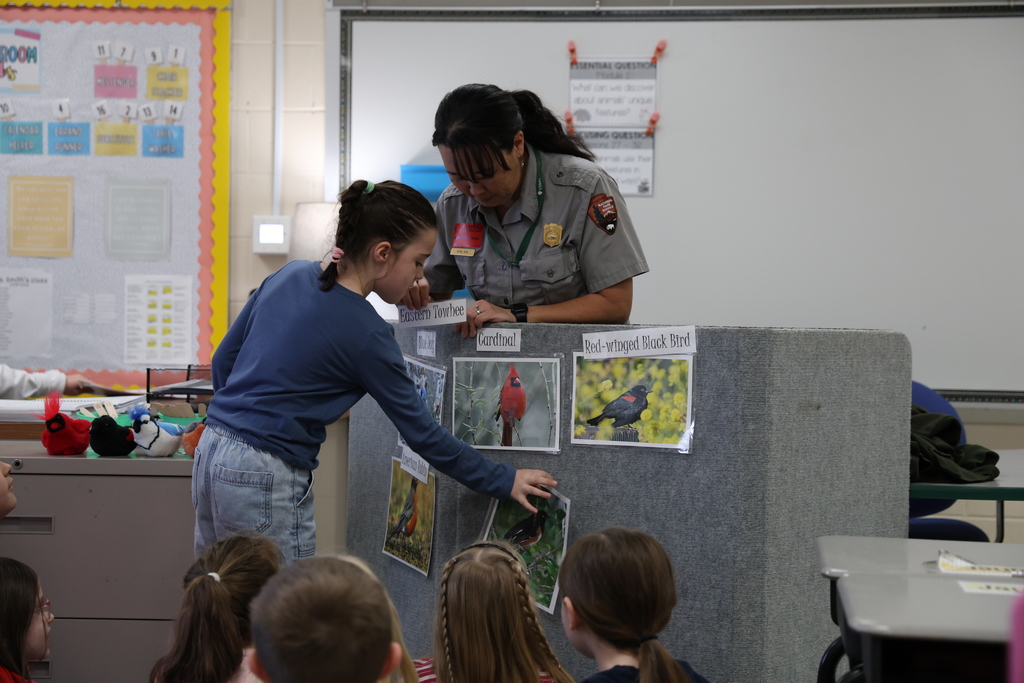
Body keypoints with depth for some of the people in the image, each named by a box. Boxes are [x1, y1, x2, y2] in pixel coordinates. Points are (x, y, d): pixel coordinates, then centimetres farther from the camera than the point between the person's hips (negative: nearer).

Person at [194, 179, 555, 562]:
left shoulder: (290, 276, 7)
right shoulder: (366, 334, -13)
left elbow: (223, 359, 15)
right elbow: (420, 433, -7)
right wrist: (503, 482, 0)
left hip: (210, 452, 9)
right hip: (267, 481, -9)